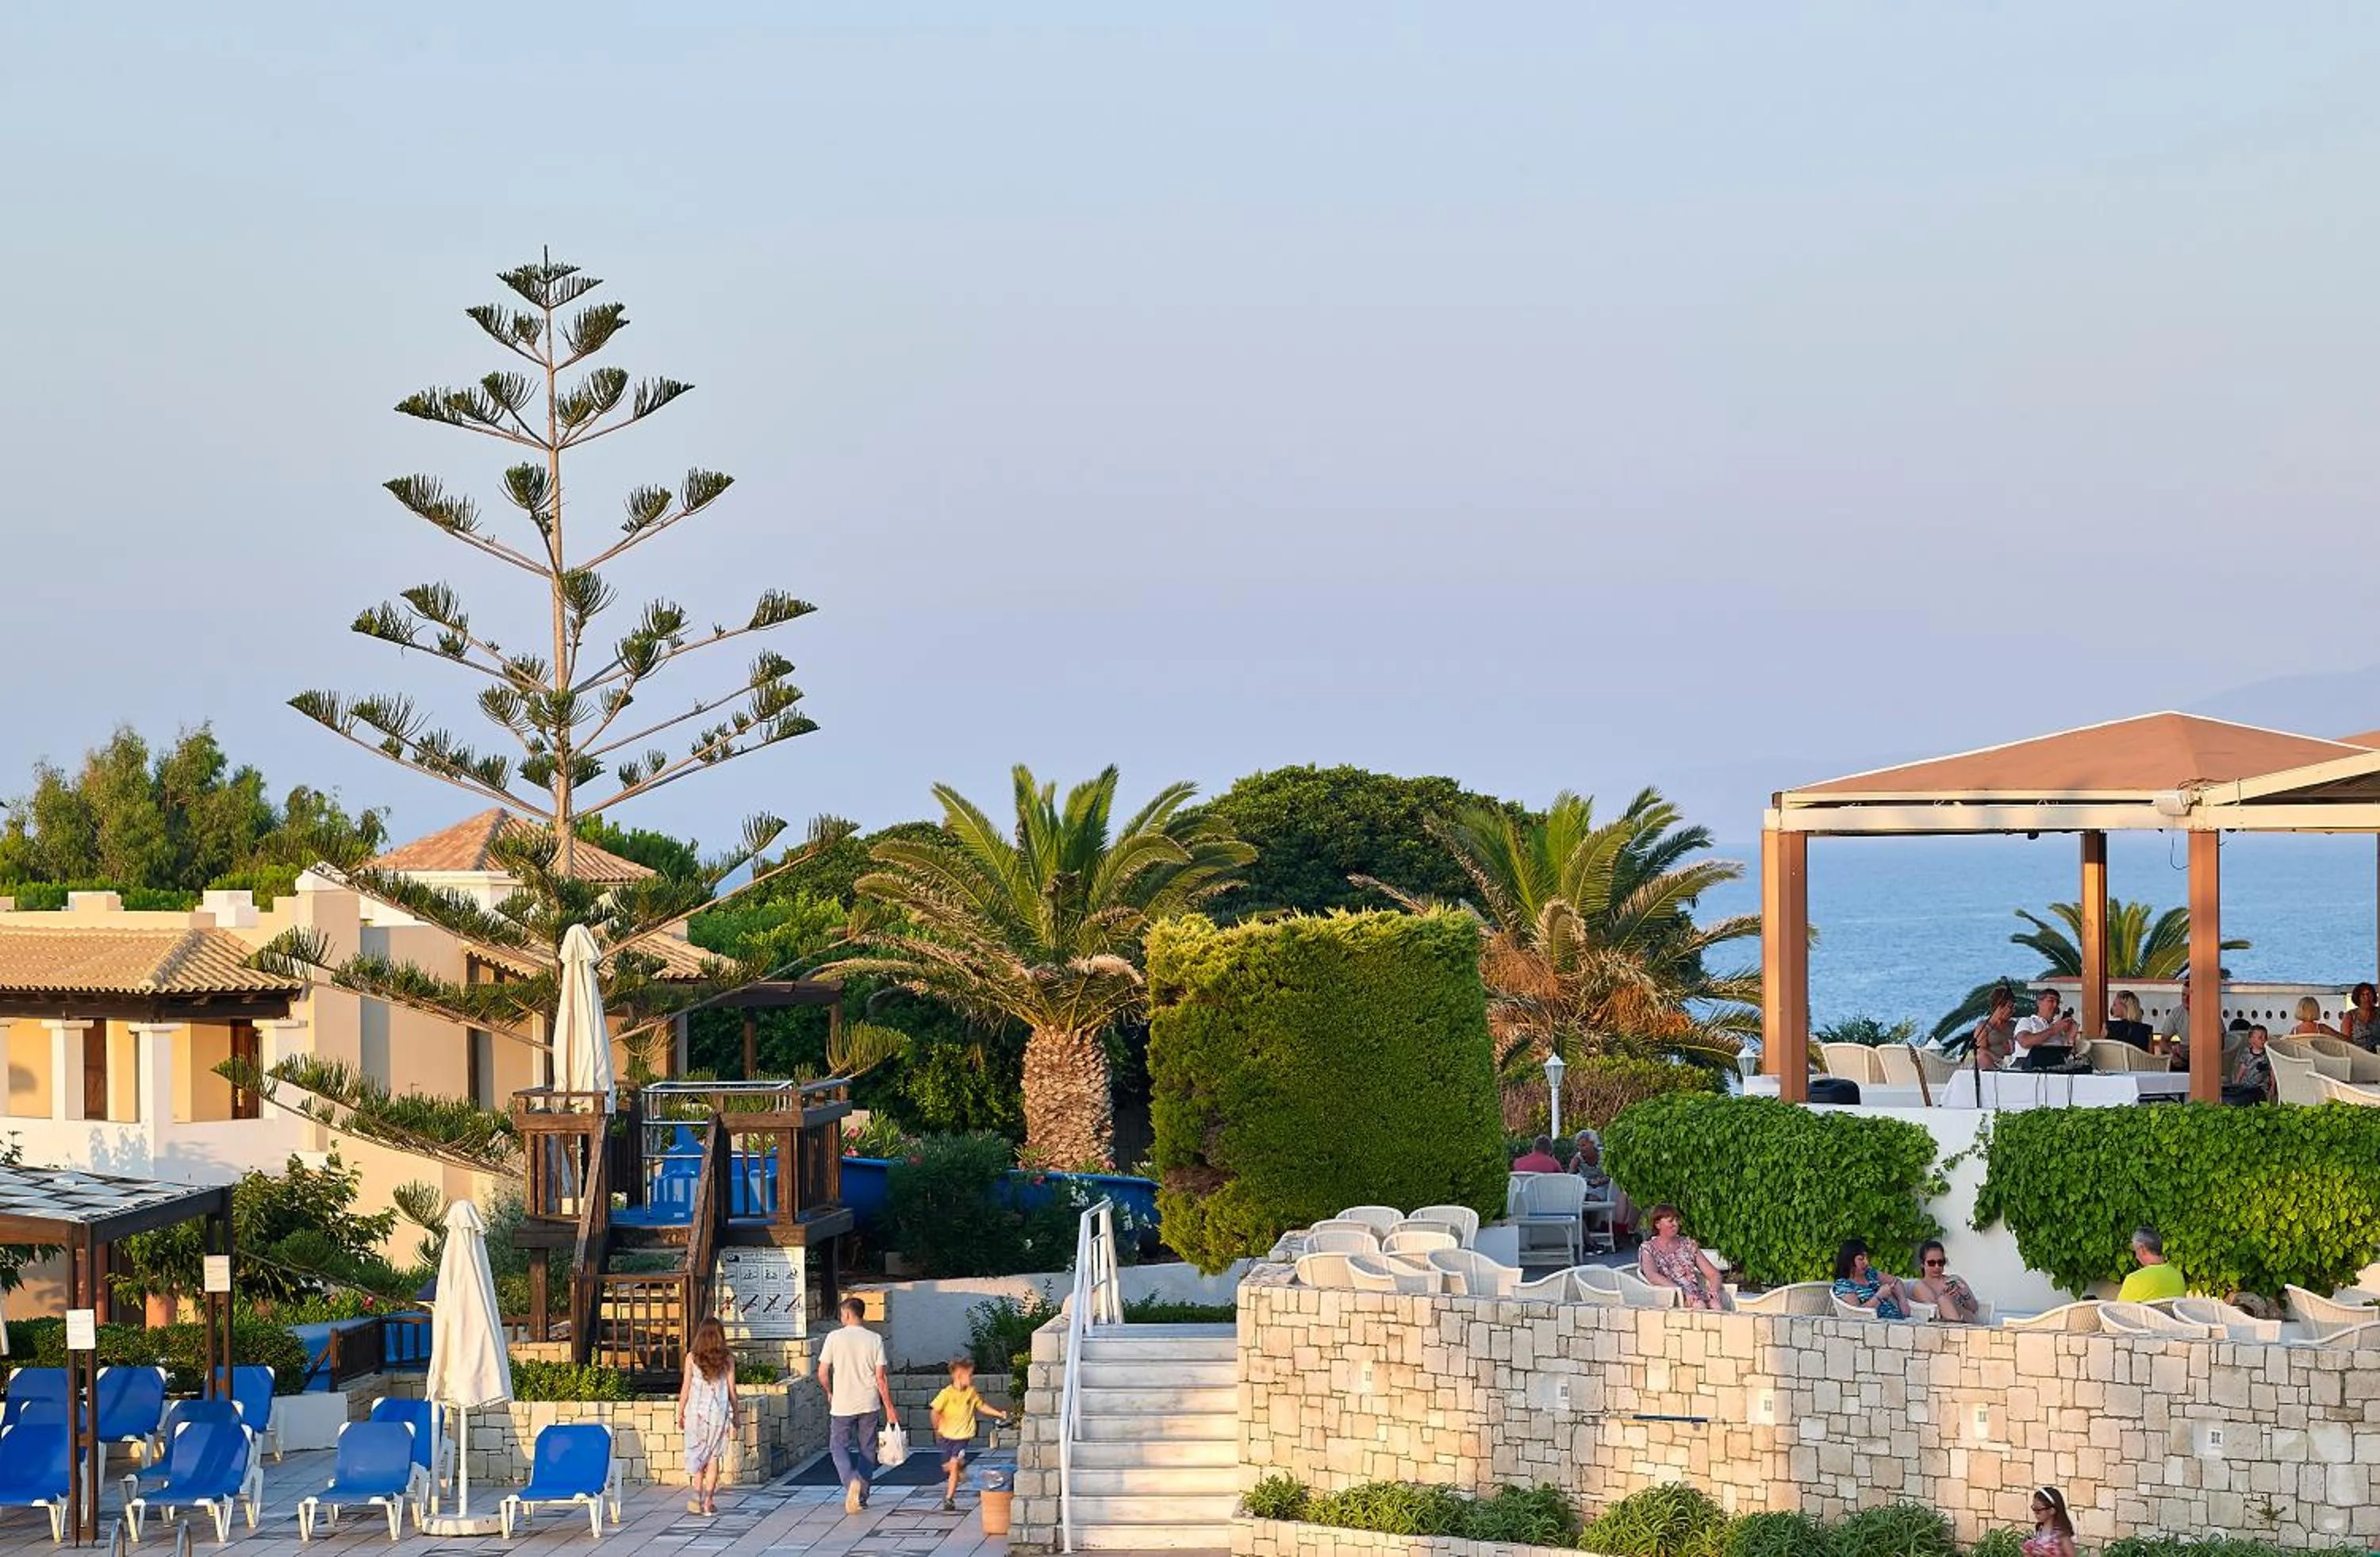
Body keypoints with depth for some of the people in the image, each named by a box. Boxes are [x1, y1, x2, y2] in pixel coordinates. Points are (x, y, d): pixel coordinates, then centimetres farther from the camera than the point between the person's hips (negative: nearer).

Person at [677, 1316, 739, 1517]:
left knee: (696, 1455, 9)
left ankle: (697, 1498, 0)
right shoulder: (727, 1359, -2)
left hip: (696, 1411, 0)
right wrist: (735, 1416, 11)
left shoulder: (692, 1357, -4)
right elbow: (732, 1390, 1)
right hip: (719, 1413, 0)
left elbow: (685, 1388, -1)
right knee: (713, 1457, 6)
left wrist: (680, 1414, 8)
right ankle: (709, 1501, 4)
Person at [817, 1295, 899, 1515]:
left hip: (843, 1405, -2)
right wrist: (889, 1408, 3)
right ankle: (862, 1497, 16)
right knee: (867, 1450, 14)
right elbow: (881, 1378, -3)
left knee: (838, 1447, 7)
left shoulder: (835, 1338, -7)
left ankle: (851, 1480, -20)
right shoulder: (875, 1339, -2)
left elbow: (822, 1373, -5)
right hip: (869, 1405, 2)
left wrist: (829, 1392, 15)